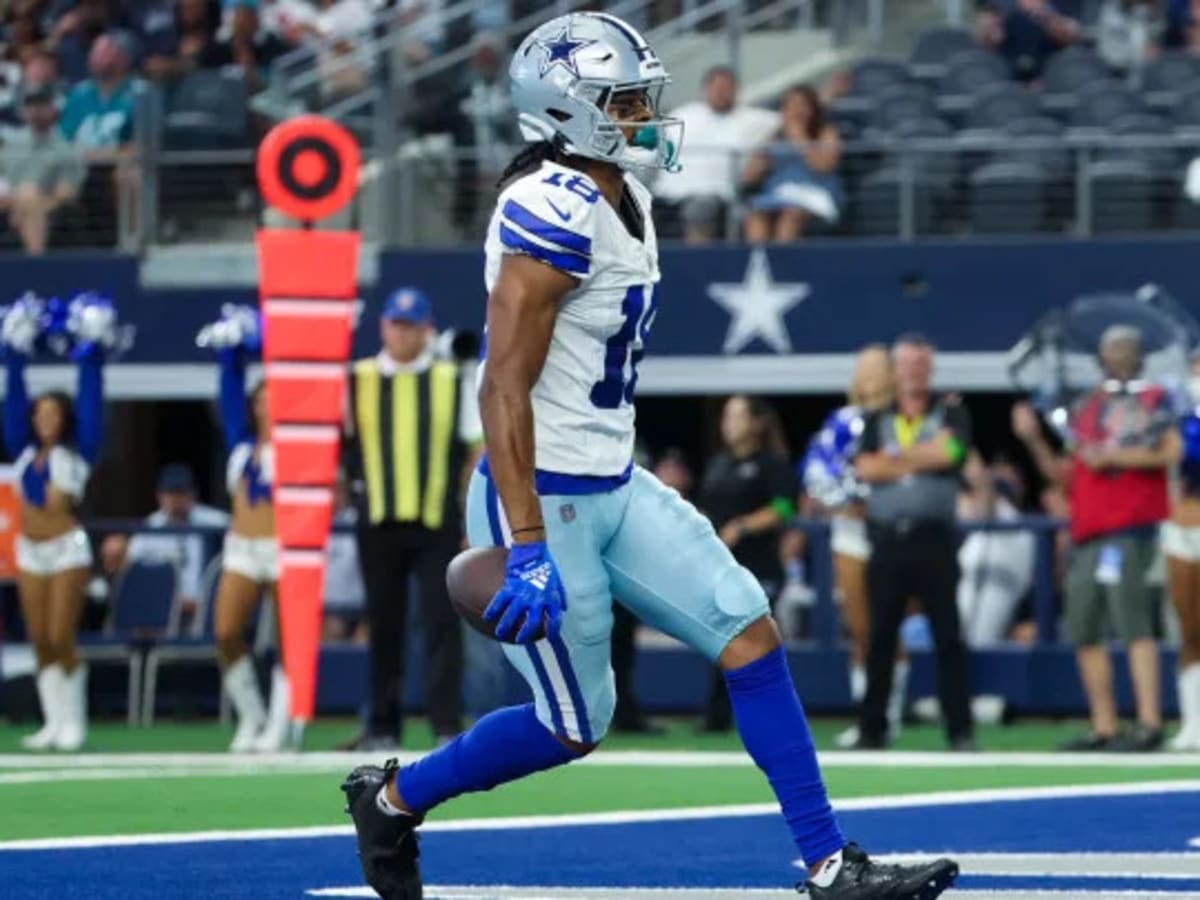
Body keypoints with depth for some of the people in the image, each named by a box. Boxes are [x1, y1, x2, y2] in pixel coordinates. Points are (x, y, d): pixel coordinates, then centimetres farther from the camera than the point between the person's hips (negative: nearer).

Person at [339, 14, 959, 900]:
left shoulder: (622, 196, 8)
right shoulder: (555, 215, -21)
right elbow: (503, 391, -24)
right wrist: (528, 550, -27)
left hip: (614, 487, 9)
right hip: (543, 500, -9)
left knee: (748, 628, 0)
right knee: (575, 726, 1)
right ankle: (393, 798, 23)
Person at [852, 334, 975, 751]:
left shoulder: (950, 412, 7)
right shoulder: (878, 420, 14)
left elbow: (948, 451, -13)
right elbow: (866, 468, -3)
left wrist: (894, 458, -3)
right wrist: (921, 460, -7)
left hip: (934, 540, -2)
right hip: (887, 540, 2)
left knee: (948, 636, -5)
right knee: (880, 638, 5)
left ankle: (960, 730, -4)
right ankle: (872, 730, 10)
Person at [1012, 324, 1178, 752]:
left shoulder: (1153, 399, 5)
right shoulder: (1086, 408, 21)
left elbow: (1169, 452, -10)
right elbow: (1064, 474, 23)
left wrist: (1110, 456, -10)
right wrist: (1034, 440, 11)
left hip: (1129, 528, -7)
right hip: (1086, 532, 7)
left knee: (1132, 621, -17)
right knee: (1084, 632, 6)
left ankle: (1149, 724, -22)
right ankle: (1104, 728, 11)